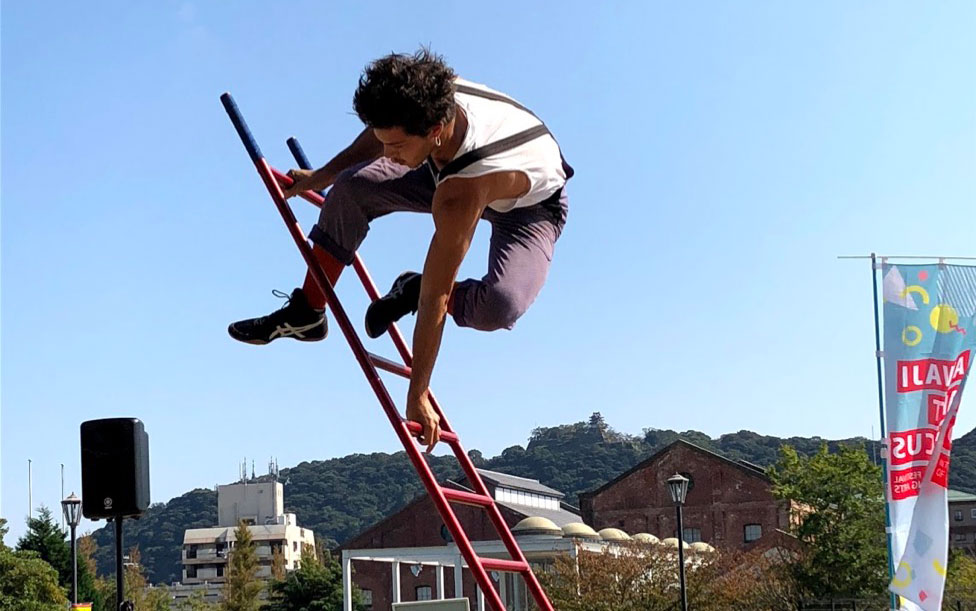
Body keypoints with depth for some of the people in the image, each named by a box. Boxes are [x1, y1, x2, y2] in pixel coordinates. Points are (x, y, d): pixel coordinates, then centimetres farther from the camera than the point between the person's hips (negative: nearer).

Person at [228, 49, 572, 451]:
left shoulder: (460, 196, -45)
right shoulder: (430, 99, -30)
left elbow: (435, 300, -38)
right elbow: (380, 139, -3)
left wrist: (417, 396, -30)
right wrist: (320, 176, 8)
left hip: (531, 206, -6)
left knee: (499, 306, -36)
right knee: (351, 186, -13)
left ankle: (412, 291, -4)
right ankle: (306, 313, 3)